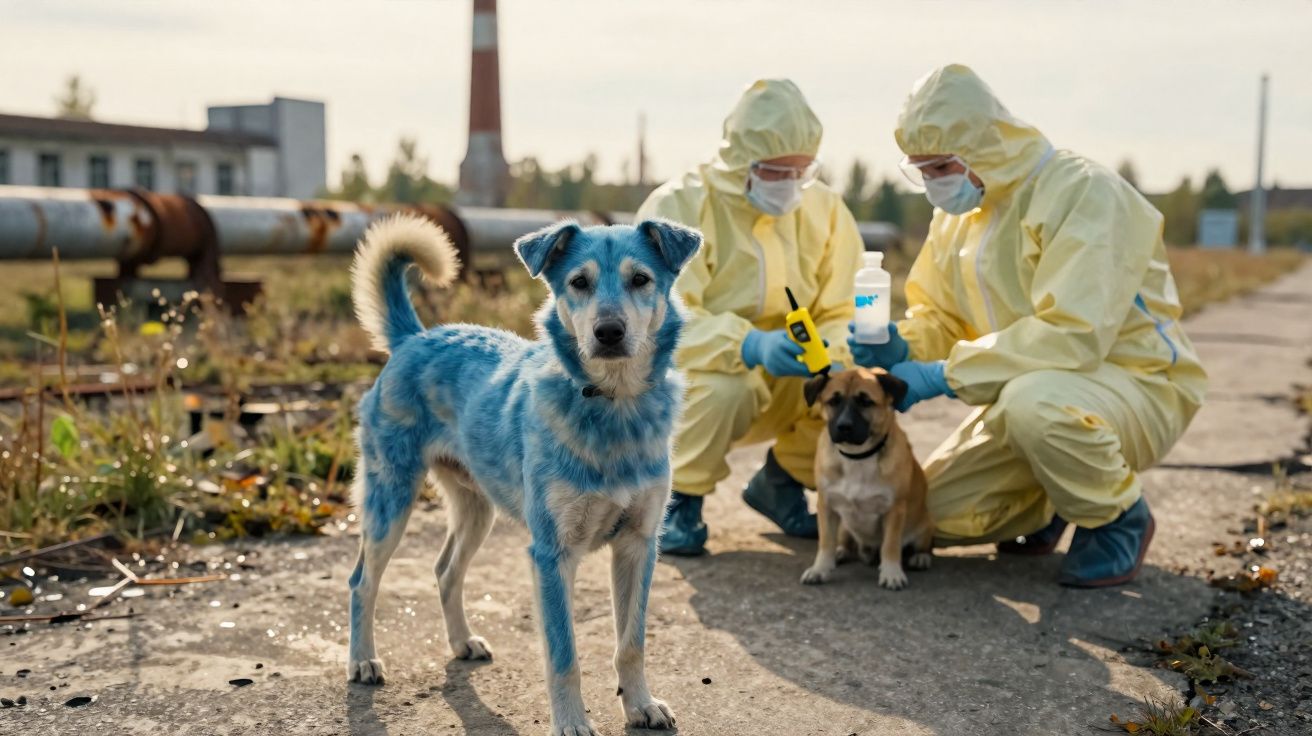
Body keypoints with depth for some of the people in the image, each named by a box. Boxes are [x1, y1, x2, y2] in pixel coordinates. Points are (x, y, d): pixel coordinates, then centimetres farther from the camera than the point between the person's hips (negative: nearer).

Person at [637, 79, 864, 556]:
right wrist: (748, 345, -46)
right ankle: (680, 497, -6)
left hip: (784, 389, 5)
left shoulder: (824, 208, -1)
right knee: (722, 388, -38)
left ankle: (781, 481, 10)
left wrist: (833, 357, -28)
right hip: (683, 379, -5)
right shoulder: (677, 206, -16)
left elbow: (841, 314, -3)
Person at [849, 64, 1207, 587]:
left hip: (1138, 386, -7)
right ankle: (1049, 507, 23)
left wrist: (943, 375, -31)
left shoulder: (1084, 193, -22)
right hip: (1030, 387, 7)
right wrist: (901, 344, -16)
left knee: (1033, 401, -40)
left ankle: (1120, 518, -10)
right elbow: (941, 318, 9)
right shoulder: (959, 210, 3)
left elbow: (1073, 333, -32)